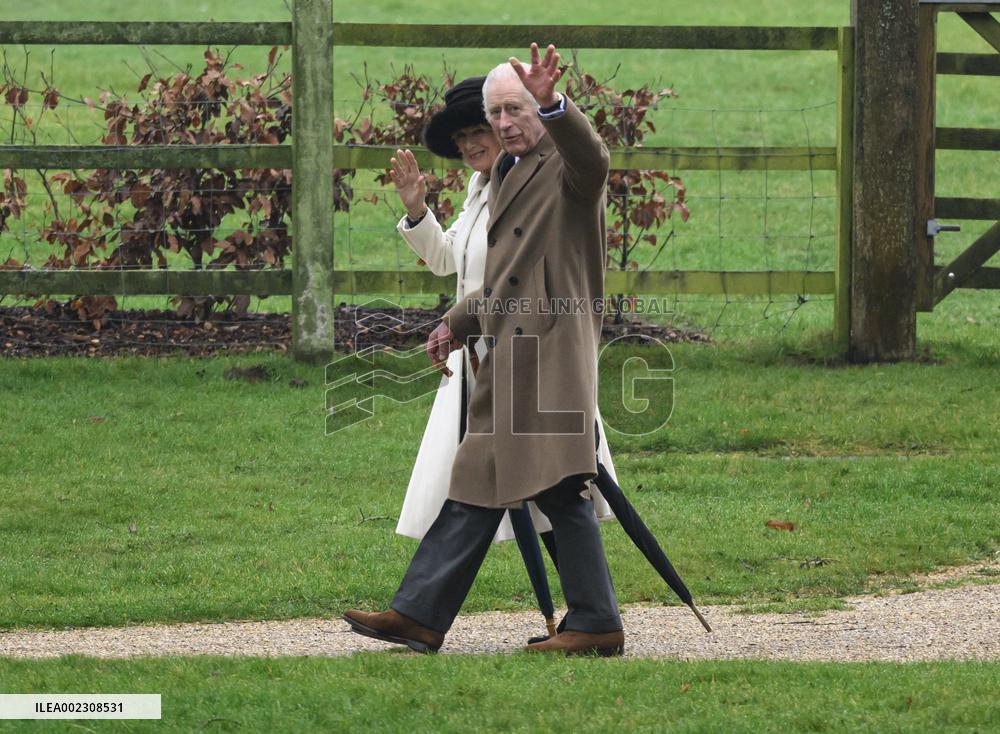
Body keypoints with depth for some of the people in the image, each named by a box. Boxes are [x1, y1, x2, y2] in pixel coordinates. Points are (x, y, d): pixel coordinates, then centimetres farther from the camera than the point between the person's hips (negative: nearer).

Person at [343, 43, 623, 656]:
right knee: (475, 488, 10)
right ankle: (419, 617, 11)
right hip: (508, 362, 9)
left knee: (561, 487, -11)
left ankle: (597, 624, -7)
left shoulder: (567, 167, -5)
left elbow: (591, 157, -32)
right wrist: (458, 324, 18)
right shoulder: (506, 173, 23)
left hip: (552, 351, -9)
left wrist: (551, 104, -48)